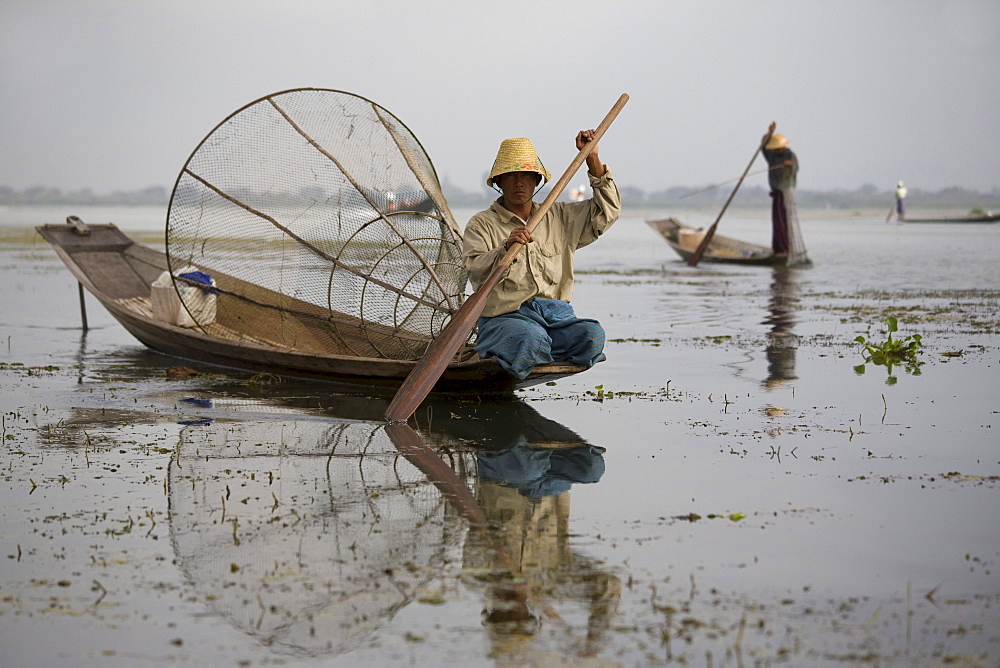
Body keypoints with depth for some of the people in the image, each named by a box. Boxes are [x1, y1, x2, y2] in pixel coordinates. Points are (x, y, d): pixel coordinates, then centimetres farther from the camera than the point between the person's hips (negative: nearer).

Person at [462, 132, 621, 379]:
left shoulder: (559, 218, 21)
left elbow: (607, 211, 21)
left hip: (557, 313, 4)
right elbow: (476, 271, -10)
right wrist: (505, 249, -30)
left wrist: (593, 159, 13)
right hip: (505, 316, -4)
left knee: (592, 335, -27)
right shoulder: (481, 225, 6)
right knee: (532, 338, -38)